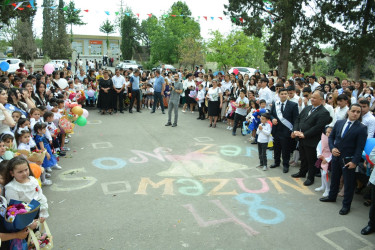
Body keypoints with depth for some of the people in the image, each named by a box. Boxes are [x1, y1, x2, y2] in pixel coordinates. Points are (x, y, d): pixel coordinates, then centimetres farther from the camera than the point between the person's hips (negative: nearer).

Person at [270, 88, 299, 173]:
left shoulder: (293, 105, -7)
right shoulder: (274, 104, 6)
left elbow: (295, 119, -7)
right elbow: (271, 114, 15)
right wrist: (273, 119, -8)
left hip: (286, 131, -4)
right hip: (276, 130, 4)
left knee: (286, 149, 5)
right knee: (276, 148, 17)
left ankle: (285, 165, 20)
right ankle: (277, 162, 35)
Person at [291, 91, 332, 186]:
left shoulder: (324, 112, -16)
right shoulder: (307, 108, 8)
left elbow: (318, 128, -24)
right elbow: (298, 119, 10)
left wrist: (304, 134, -23)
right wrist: (295, 130, -6)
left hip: (311, 141, -7)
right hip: (301, 139, 7)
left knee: (311, 160, 8)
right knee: (303, 157, 23)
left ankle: (310, 178, 23)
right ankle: (302, 172, 42)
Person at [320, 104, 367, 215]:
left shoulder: (361, 128, -11)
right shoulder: (339, 123, 2)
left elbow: (360, 147, -13)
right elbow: (331, 137, 10)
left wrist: (354, 162, -18)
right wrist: (332, 148, -7)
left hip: (349, 160, -4)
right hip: (336, 156, 5)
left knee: (348, 183, 7)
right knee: (334, 178, 21)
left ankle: (346, 205, 22)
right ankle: (332, 196, 41)